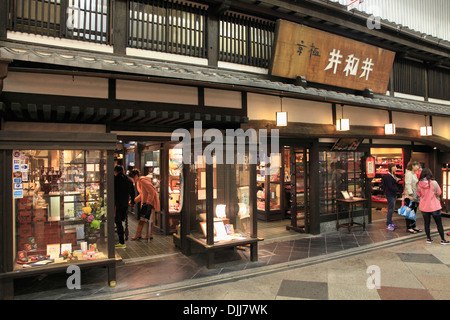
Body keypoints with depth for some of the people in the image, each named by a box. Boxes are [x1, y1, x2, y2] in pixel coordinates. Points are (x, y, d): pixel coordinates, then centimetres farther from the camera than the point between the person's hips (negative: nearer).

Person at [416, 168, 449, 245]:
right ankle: (442, 239, 16)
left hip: (424, 206, 2)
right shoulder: (433, 183, -16)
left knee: (426, 223, 12)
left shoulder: (419, 184, -7)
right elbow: (439, 193, -4)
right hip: (434, 206, -2)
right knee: (439, 223, 10)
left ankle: (428, 238, 18)